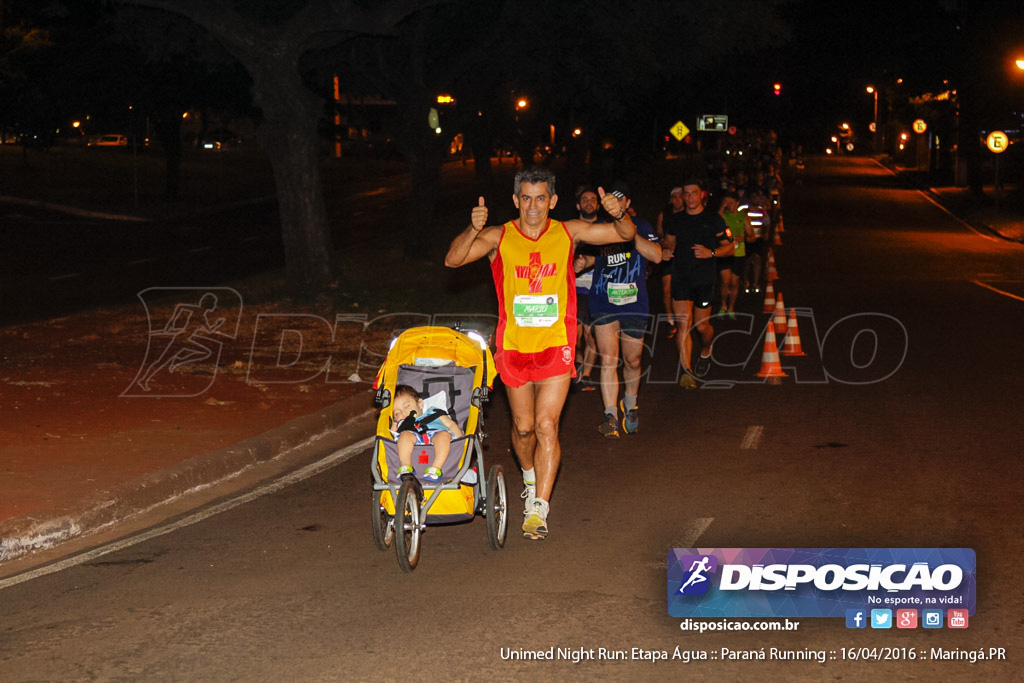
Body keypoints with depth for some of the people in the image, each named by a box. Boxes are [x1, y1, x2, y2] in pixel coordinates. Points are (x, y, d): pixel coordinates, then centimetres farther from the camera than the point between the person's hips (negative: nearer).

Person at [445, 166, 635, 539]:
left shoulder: (567, 233, -2)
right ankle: (531, 478, 42)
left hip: (555, 346, -1)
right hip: (514, 346, 1)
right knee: (523, 427, 13)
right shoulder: (498, 237, -5)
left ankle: (538, 508, -8)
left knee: (546, 425, -10)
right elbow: (453, 259, -17)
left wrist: (619, 214, -25)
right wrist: (473, 229, -36)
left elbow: (626, 234, -2)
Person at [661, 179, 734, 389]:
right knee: (684, 325, -11)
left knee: (702, 326, 6)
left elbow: (729, 247, 2)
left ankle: (705, 352, 40)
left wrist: (711, 252, -16)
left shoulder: (713, 219, 0)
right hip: (681, 279, 1)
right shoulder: (676, 220, 8)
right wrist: (666, 250, -2)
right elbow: (669, 242, 22)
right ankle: (686, 371, -11)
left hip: (704, 280, -1)